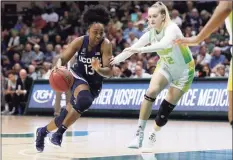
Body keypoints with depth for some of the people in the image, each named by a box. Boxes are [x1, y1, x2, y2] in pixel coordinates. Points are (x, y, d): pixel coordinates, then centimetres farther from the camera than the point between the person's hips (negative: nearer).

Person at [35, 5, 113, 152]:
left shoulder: (106, 45, -22)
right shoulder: (79, 42, -17)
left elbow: (109, 72, -25)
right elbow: (63, 59, -11)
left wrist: (98, 69, -47)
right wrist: (58, 67, -34)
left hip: (94, 84, 2)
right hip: (78, 76, -2)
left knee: (68, 115, 1)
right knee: (84, 101, -34)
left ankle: (43, 131, 26)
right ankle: (60, 132, -21)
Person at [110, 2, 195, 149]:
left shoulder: (172, 29, -29)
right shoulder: (151, 33, -11)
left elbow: (164, 44, -49)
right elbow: (133, 48, -11)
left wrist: (141, 49, -61)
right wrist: (115, 60, -24)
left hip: (184, 71, -4)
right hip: (166, 66, 4)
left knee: (167, 106, -4)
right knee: (151, 92, -23)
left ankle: (153, 135, 21)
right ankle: (140, 133, -21)